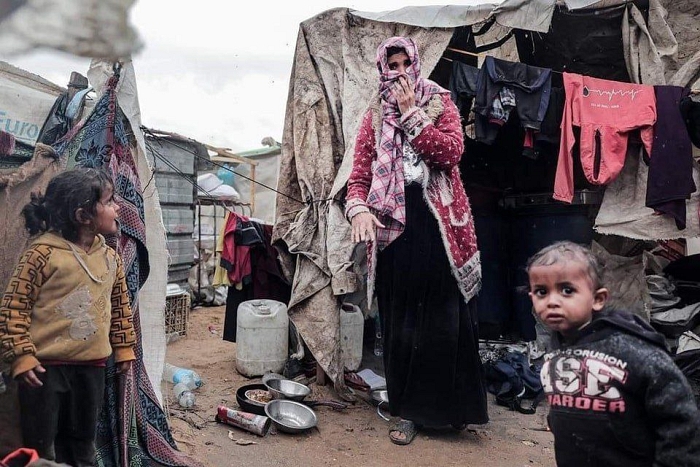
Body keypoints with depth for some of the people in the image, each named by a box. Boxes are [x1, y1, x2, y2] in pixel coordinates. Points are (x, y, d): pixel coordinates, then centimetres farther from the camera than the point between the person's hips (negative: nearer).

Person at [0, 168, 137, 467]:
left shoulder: (110, 257, 4)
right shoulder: (43, 253, -15)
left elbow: (120, 307, 14)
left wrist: (124, 348, 15)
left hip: (92, 368, 5)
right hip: (45, 368, -5)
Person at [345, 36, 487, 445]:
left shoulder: (440, 102, 9)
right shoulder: (375, 116, 13)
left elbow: (451, 152, -8)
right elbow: (360, 171, 5)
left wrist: (411, 113, -7)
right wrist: (359, 209, -14)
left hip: (439, 224, -1)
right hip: (394, 226, 1)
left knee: (447, 318, 3)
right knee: (400, 323, 5)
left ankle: (452, 406, 21)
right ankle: (408, 411, 18)